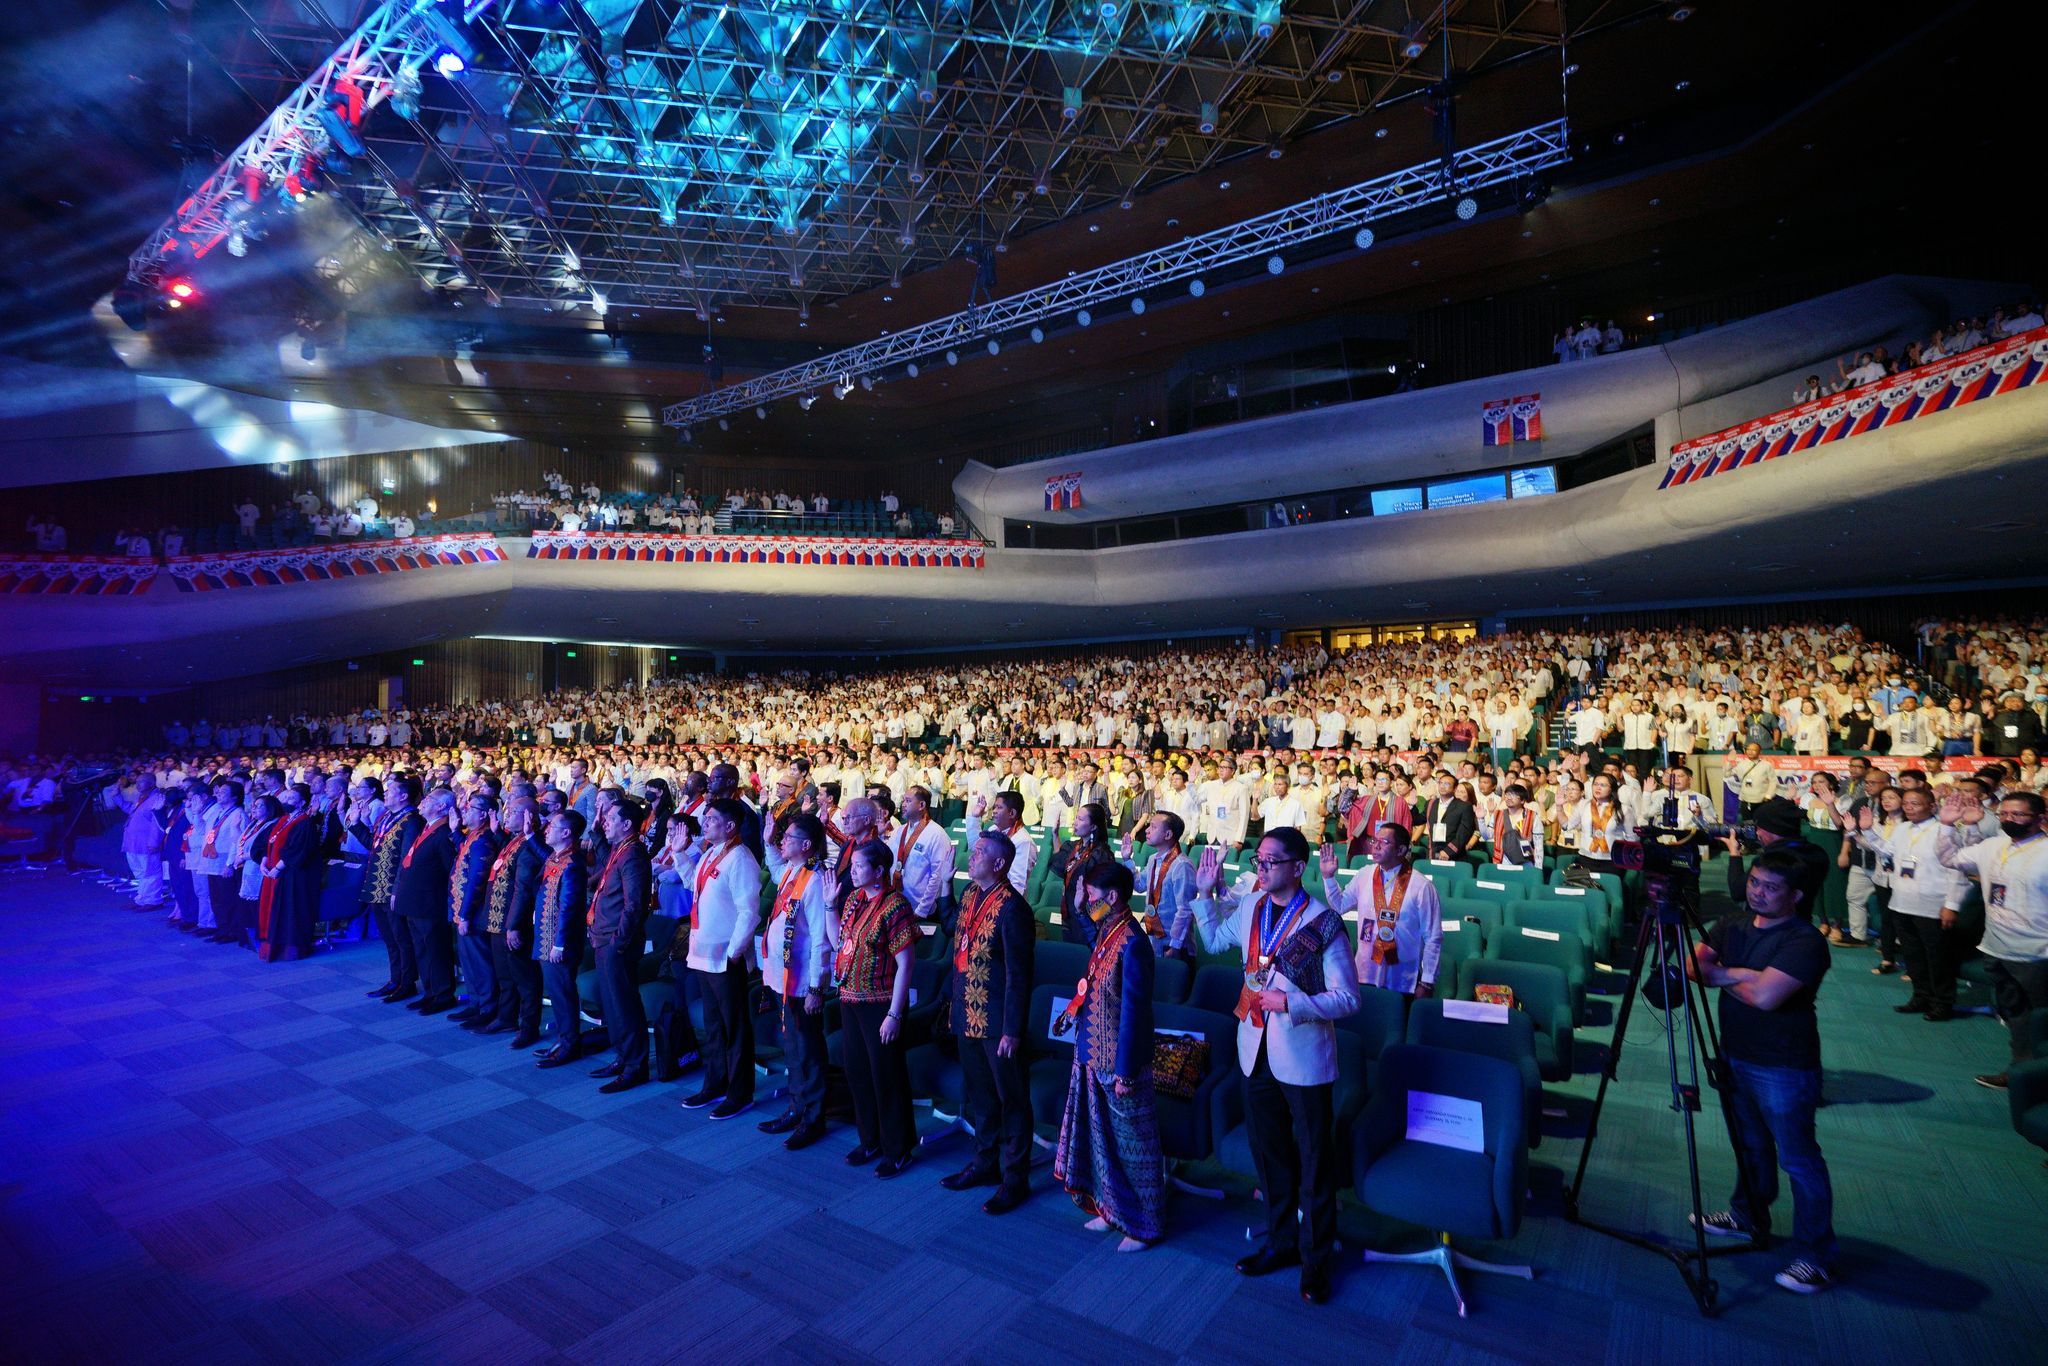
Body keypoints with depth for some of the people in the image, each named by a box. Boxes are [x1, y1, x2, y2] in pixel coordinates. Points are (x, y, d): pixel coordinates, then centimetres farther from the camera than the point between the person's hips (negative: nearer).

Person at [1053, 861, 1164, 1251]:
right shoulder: (1105, 933, 4)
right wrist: (1073, 1012, 19)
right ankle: (1111, 1208, 39)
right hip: (1093, 1055, 9)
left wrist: (1125, 1072, -20)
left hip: (1119, 1063, -9)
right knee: (1102, 1136, 21)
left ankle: (1145, 1226, 24)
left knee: (1133, 1144, 7)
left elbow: (1133, 1010, -23)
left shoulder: (1132, 943, -24)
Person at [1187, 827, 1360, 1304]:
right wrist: (1205, 893, 7)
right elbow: (1214, 940, 18)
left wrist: (1290, 1003, -26)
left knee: (1314, 1159, 12)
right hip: (1255, 1050, 6)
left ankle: (1315, 1257, 31)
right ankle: (1281, 1240, 40)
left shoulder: (1323, 924, -18)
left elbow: (1347, 998, -16)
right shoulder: (1249, 907, -2)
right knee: (1268, 1152, 20)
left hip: (1303, 1057, -5)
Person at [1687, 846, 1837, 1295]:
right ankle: (1748, 1217, 38)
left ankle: (1816, 1257, 14)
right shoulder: (1731, 926, 5)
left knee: (1798, 1158, 1)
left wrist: (1720, 974, -13)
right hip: (1735, 1056, 7)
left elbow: (1765, 995, -29)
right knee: (1749, 1145, 22)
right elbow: (1694, 966, -3)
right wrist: (1736, 974, -20)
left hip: (1783, 1068, -7)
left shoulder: (1806, 942, -19)